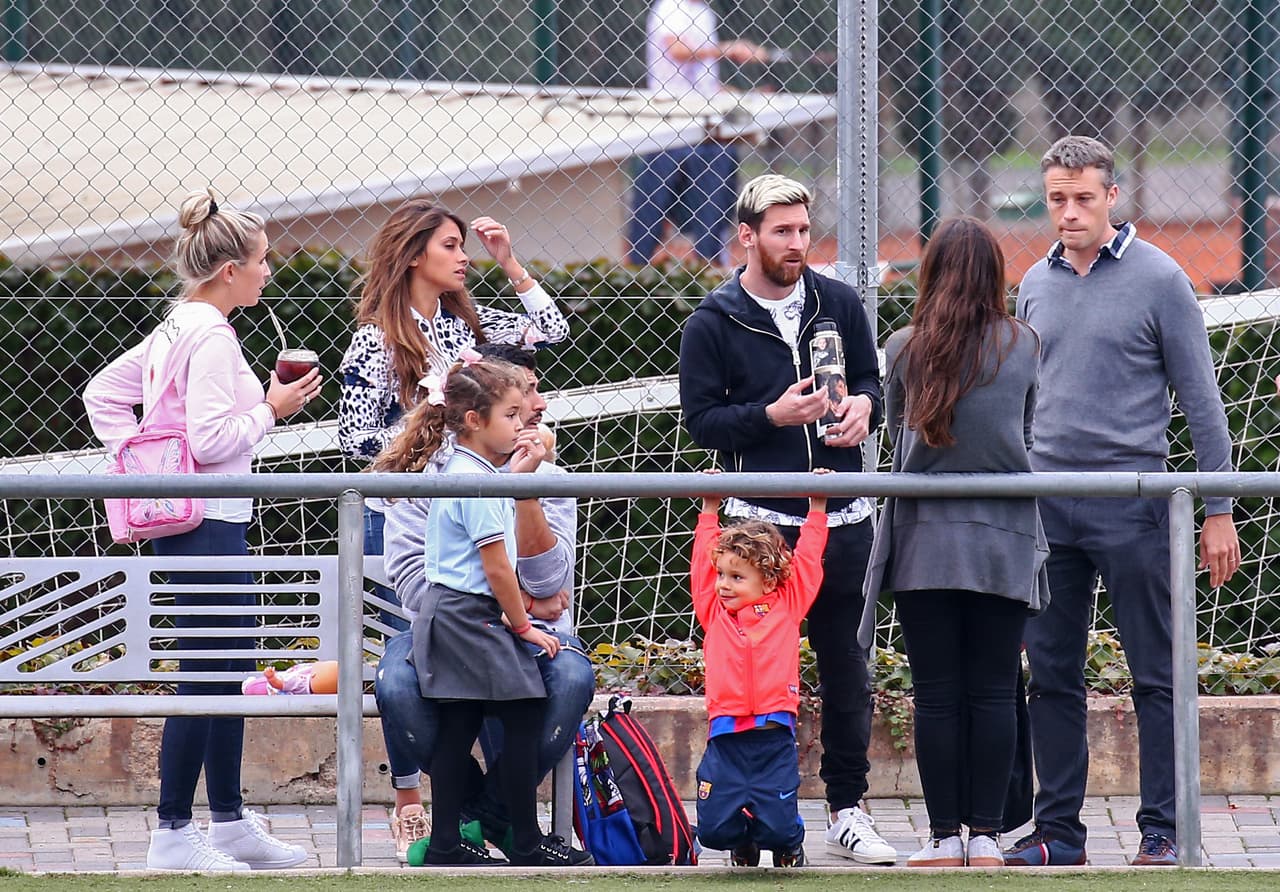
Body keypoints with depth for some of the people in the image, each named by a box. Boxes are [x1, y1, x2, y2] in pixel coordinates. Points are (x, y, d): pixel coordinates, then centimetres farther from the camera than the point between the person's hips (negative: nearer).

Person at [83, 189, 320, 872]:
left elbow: (102, 393, 19)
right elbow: (209, 438, -23)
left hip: (186, 522, 11)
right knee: (205, 674, -7)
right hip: (208, 525, -11)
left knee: (230, 672, 15)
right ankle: (173, 834, -4)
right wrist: (271, 409, -11)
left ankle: (230, 822, 22)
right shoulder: (211, 337, -16)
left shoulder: (174, 330, 13)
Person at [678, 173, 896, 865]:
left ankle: (848, 812, 15)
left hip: (842, 518, 3)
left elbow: (870, 378, 18)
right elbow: (701, 420, -3)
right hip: (761, 520, -3)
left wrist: (863, 405, -5)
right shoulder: (712, 326, 0)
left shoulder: (838, 303, 9)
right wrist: (772, 415, -16)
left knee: (845, 664, 7)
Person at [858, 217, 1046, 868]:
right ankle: (986, 838, 3)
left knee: (937, 695, 3)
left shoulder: (904, 349, -2)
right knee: (993, 692, 4)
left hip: (926, 539, -1)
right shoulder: (1023, 346, 0)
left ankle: (944, 839, 3)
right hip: (1004, 543, 1)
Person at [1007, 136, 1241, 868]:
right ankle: (1058, 830, 12)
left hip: (1132, 507, -5)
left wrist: (1219, 511, -6)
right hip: (1046, 508, 5)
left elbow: (1201, 400, -2)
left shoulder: (1158, 280, -4)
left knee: (1155, 676, -1)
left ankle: (1162, 831, 2)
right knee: (1052, 677, 6)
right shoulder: (1036, 285, 11)